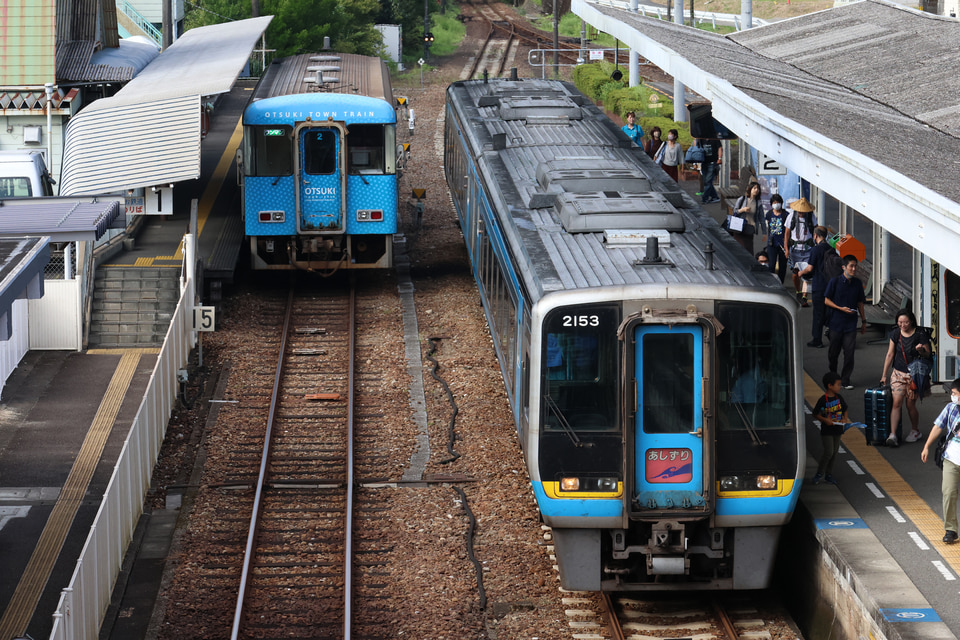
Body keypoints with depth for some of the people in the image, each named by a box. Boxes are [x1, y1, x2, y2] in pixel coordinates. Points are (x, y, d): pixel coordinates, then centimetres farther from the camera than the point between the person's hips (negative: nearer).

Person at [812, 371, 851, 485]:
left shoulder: (839, 398, 3)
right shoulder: (823, 400, -13)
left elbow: (844, 410, 16)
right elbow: (815, 415, -7)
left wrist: (845, 419, -2)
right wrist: (825, 420, -21)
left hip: (837, 430, 6)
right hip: (826, 431, -5)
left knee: (834, 452, 9)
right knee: (828, 452, -12)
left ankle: (829, 474, 21)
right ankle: (820, 473, 4)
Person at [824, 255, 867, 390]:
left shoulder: (857, 283, 5)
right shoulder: (835, 282, -6)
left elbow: (860, 303, 15)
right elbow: (826, 300, -3)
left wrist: (863, 321, 15)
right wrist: (841, 308, -15)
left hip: (851, 323, 2)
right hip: (836, 323, -2)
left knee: (849, 353, -4)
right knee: (833, 353, 7)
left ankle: (845, 380, 6)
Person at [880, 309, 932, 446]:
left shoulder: (920, 334, -9)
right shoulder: (895, 334, 3)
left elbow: (928, 354, -2)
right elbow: (890, 355, 9)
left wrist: (921, 350, -26)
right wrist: (884, 375, 10)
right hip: (898, 373, 3)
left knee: (910, 404, 1)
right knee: (897, 402, -10)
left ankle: (916, 431, 25)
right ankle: (893, 435, -15)